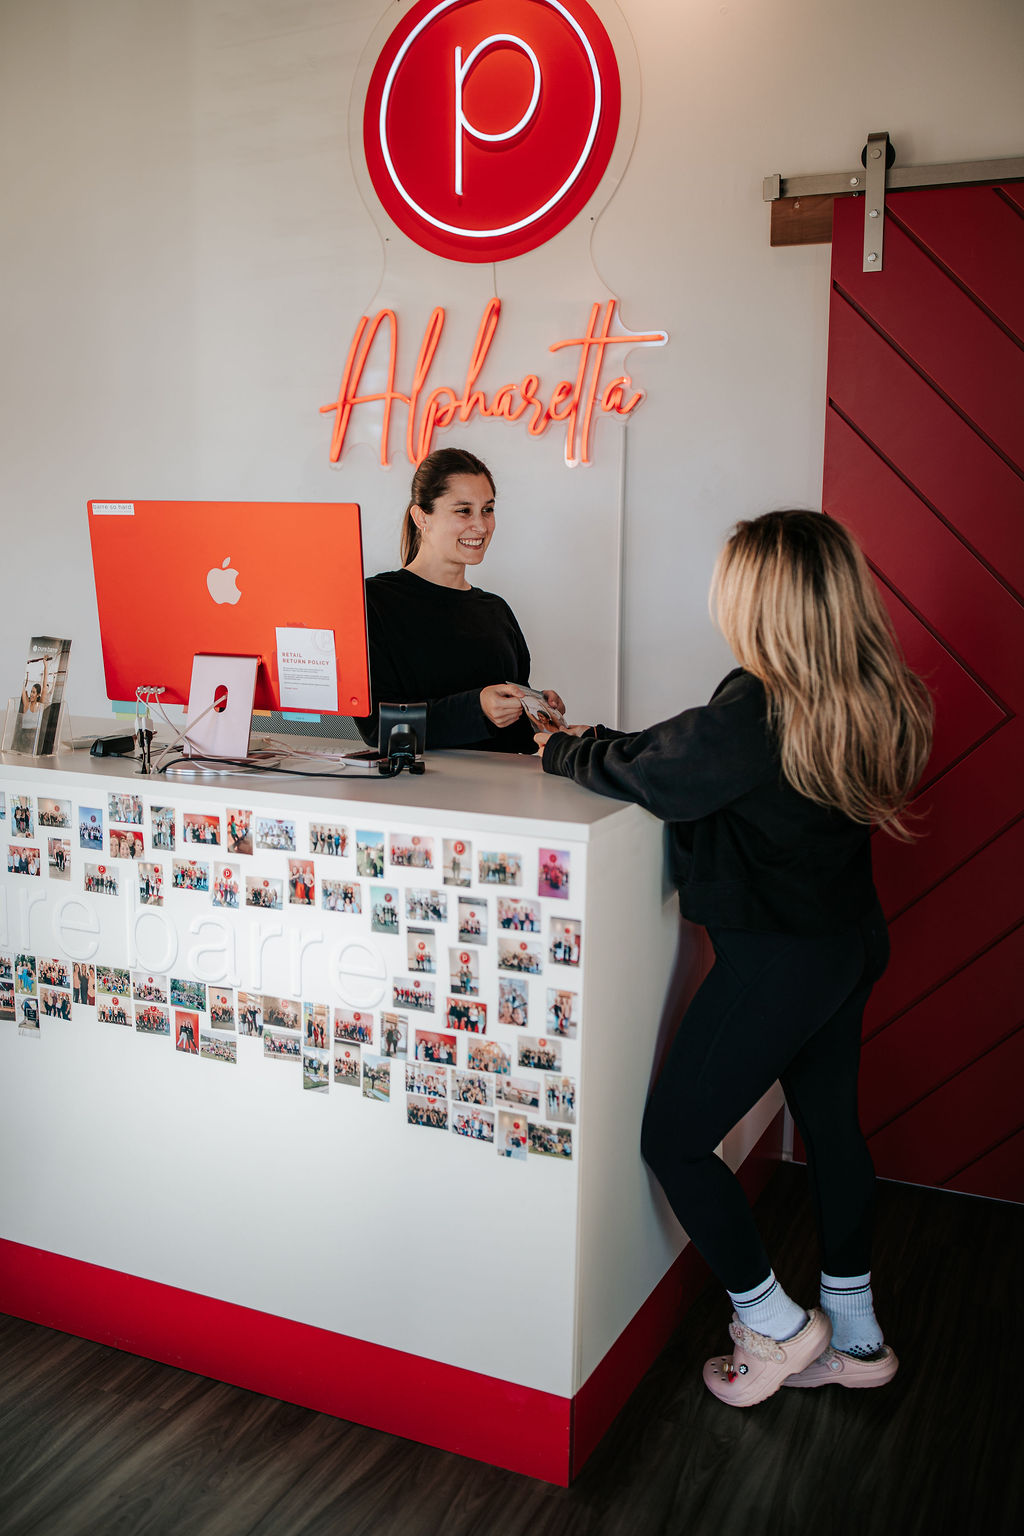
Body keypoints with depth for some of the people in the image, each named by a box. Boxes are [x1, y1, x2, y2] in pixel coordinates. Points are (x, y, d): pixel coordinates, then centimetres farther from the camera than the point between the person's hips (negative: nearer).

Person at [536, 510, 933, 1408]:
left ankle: (774, 1326, 21)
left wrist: (561, 750, 8)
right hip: (853, 939, 9)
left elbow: (644, 774, -12)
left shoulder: (756, 715, -27)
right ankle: (855, 1336, 36)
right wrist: (596, 740, 13)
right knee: (831, 1123, 21)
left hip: (775, 957, -9)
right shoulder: (873, 700, -1)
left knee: (674, 1138, 7)